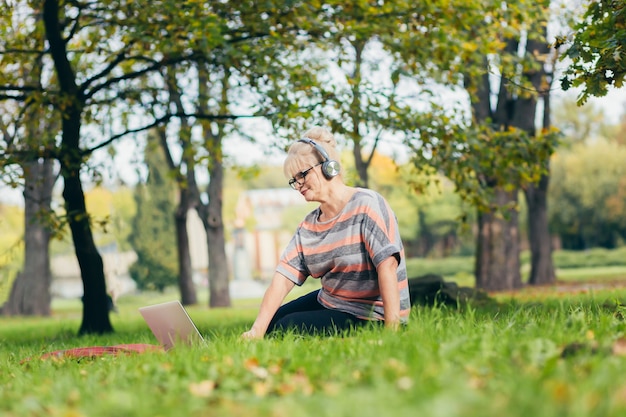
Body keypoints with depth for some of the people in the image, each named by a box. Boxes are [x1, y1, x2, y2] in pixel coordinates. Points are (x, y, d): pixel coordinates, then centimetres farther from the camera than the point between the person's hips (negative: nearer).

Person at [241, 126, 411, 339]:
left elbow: (387, 265, -29)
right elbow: (282, 279, -7)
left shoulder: (366, 206, -19)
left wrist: (392, 328, -36)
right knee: (271, 323, 11)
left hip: (371, 316, -8)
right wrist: (256, 331, -19)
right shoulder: (309, 225, 4)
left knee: (287, 329, -14)